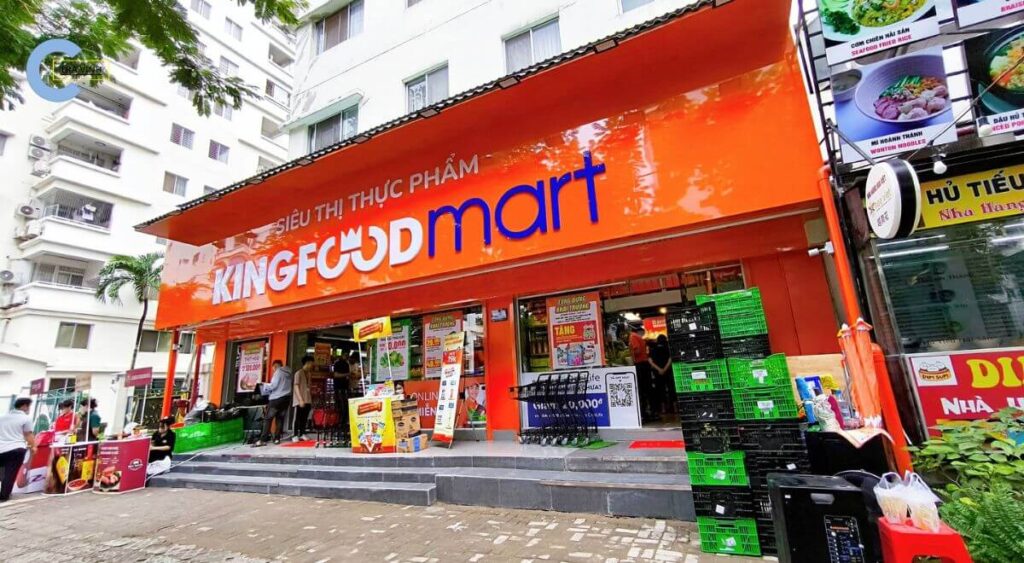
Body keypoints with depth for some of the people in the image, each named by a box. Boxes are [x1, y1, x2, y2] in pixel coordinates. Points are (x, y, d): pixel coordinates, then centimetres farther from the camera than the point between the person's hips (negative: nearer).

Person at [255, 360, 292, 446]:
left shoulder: (278, 371, -5)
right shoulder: (288, 373, 18)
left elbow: (274, 385, -12)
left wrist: (264, 388, 4)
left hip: (277, 398, -7)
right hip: (286, 398, 7)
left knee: (268, 419, -4)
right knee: (280, 418, 9)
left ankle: (263, 440, -8)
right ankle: (277, 438, 5)